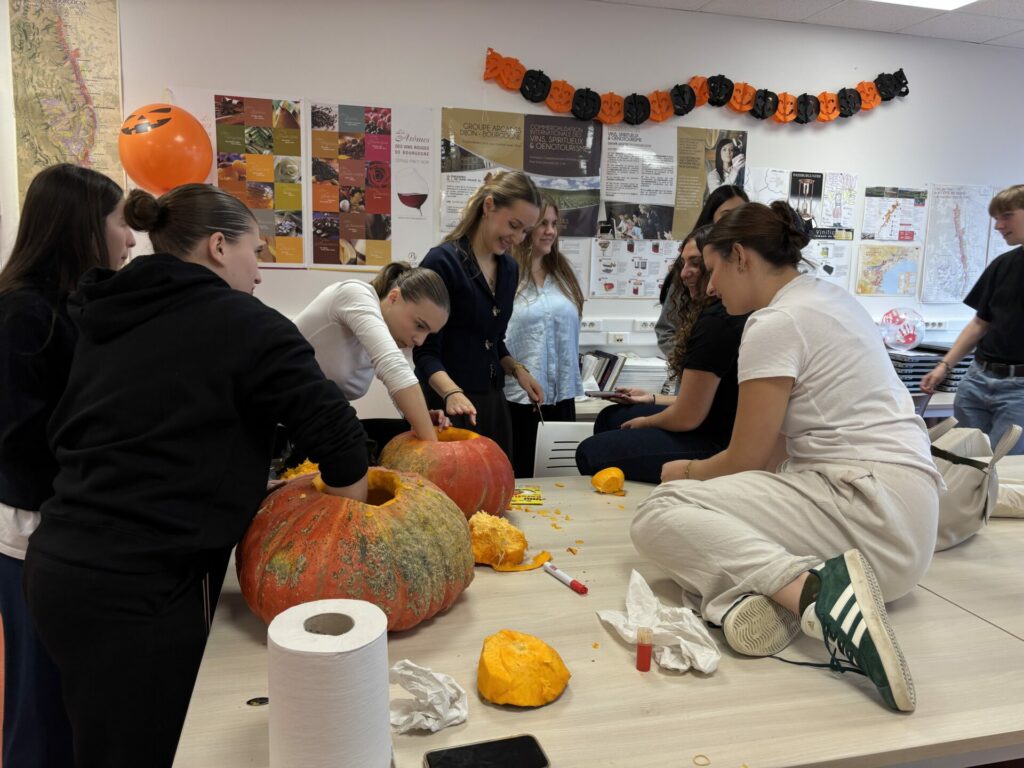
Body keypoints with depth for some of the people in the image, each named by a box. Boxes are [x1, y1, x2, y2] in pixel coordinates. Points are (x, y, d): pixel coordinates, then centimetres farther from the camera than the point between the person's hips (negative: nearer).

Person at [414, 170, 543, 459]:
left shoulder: (510, 268, 9)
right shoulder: (442, 261, -13)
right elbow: (425, 351, -15)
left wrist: (517, 370, 2)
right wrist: (452, 393, -30)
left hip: (492, 402, 7)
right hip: (448, 405, -7)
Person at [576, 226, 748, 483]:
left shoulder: (716, 321, -22)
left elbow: (687, 417, -19)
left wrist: (644, 422, 0)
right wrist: (653, 398, 15)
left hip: (714, 445, -11)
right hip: (717, 426, 11)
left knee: (589, 453, -3)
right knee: (609, 418, 22)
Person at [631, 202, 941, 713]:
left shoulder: (775, 323, -11)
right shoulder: (827, 296, 18)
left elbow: (746, 460, -7)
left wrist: (688, 472, 13)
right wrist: (703, 475, 18)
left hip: (870, 511, -10)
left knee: (658, 513, -16)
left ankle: (811, 589, -31)